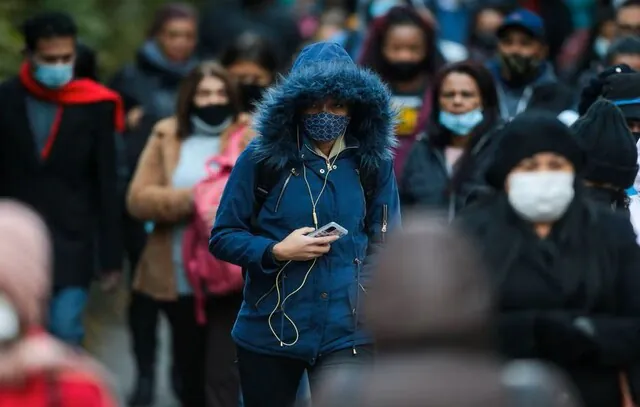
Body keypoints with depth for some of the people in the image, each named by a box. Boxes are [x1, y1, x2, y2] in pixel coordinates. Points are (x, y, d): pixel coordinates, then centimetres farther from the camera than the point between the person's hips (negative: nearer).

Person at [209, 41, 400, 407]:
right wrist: (276, 252, -17)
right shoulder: (261, 159, -5)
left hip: (346, 334, 0)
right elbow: (222, 237, -1)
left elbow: (384, 244, 6)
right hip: (268, 331, 0)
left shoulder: (374, 163, 1)